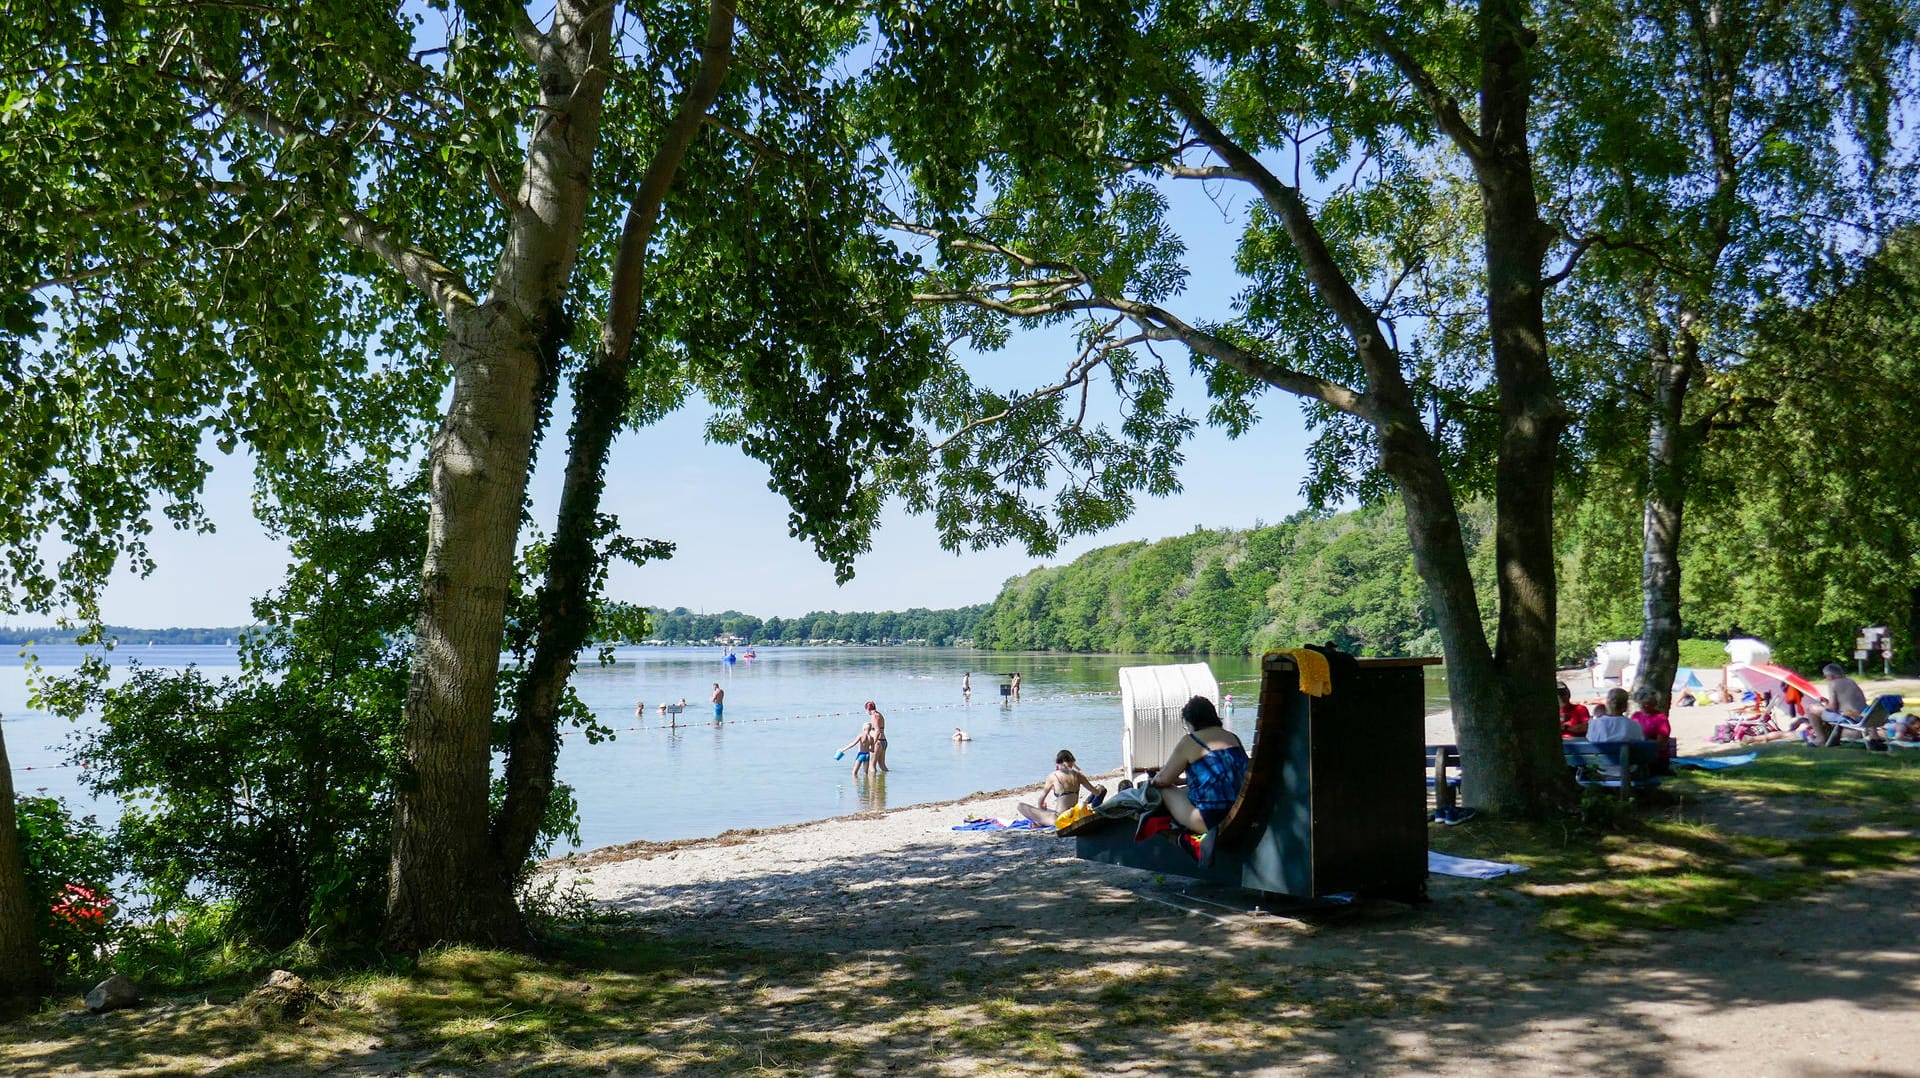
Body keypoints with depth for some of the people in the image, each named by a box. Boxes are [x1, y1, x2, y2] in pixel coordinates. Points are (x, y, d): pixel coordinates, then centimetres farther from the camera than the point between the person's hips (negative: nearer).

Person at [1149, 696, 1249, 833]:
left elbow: (1162, 780, 0)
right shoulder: (1233, 738, 13)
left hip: (1211, 821, -8)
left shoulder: (1189, 742, -7)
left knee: (1164, 790, 14)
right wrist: (1179, 780, 35)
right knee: (1186, 789, 29)